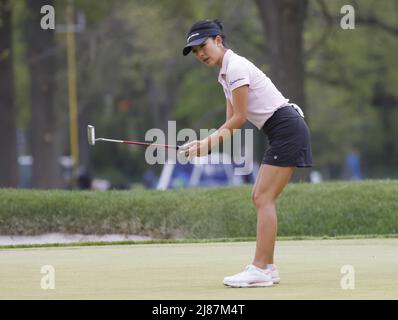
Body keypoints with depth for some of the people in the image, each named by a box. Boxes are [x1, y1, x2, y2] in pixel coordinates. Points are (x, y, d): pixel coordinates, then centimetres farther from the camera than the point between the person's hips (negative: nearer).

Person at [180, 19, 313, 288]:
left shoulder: (235, 66, -13)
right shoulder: (226, 74, 17)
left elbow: (239, 119, -13)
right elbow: (232, 123, 14)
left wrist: (209, 141, -4)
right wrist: (206, 143, -1)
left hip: (287, 129, -10)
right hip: (282, 132, 10)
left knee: (264, 198, -12)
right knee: (260, 197, 9)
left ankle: (260, 270, -14)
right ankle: (268, 267, 11)